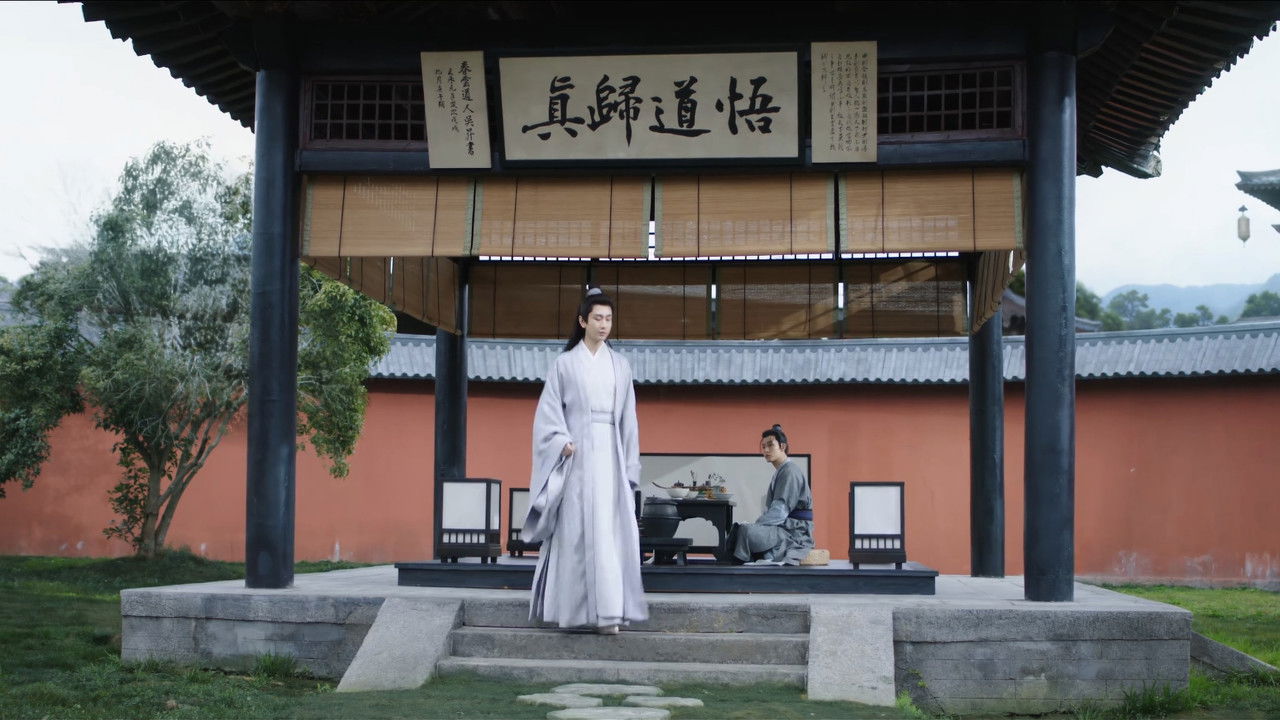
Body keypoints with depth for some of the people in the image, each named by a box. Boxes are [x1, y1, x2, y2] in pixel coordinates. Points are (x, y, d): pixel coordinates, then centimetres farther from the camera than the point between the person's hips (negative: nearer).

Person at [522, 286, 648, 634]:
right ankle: (572, 607, 1)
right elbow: (549, 410, 1)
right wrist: (562, 442, -14)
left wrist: (630, 465, 10)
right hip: (576, 455, -3)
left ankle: (608, 611, -5)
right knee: (575, 529, -5)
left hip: (610, 454, 3)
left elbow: (627, 419, 14)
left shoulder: (619, 365, 13)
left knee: (609, 528, -4)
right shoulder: (566, 363, 4)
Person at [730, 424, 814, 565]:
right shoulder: (780, 471, 20)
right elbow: (773, 511, 20)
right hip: (785, 528, 10)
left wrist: (753, 526, -14)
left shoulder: (790, 472, -11)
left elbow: (779, 512, -19)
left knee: (745, 531, -29)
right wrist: (754, 526, 7)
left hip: (795, 533, -10)